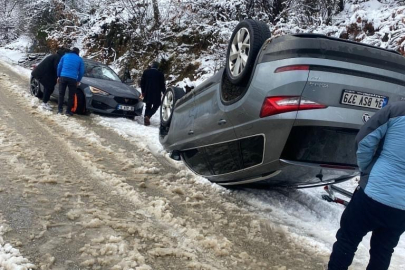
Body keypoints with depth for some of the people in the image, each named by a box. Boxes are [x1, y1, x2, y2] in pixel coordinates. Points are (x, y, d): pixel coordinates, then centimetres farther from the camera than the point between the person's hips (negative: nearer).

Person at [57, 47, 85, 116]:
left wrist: (58, 76, 22)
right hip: (73, 79, -2)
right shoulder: (80, 59, 11)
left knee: (61, 94, 11)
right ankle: (68, 111, 7)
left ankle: (59, 109, 12)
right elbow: (81, 71, 10)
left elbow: (59, 66, 14)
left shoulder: (65, 56, 16)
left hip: (63, 77, 2)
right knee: (71, 96, 6)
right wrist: (78, 80, 19)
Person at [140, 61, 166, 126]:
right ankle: (147, 116, -13)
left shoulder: (146, 72, 2)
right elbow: (162, 85, -2)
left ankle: (146, 119, 14)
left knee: (148, 106, 15)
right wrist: (164, 93, 12)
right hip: (156, 94, -3)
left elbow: (142, 82, 5)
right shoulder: (160, 74, -7)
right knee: (156, 106, 7)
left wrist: (143, 91, 15)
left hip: (147, 93, 3)